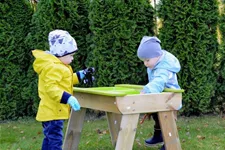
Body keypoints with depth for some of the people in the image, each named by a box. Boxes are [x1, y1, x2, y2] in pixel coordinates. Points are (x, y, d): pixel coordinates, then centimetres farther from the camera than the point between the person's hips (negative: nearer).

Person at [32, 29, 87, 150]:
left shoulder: (57, 65, 14)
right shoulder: (53, 67, -20)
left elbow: (61, 82, 27)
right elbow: (51, 87, -31)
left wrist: (78, 76, 19)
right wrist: (68, 98, -38)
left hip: (50, 111, 11)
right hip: (53, 112, -11)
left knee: (49, 139, 19)